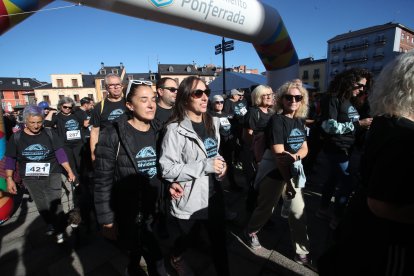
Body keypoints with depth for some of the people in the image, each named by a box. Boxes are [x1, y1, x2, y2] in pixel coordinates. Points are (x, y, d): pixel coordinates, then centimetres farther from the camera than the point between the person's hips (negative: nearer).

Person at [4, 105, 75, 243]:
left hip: (52, 175, -2)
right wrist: (9, 178, -4)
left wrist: (70, 171, -9)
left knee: (55, 204, -3)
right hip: (31, 178, 2)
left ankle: (60, 231, 14)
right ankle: (51, 224, 36)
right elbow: (10, 159, 2)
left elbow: (60, 153, -7)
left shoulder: (49, 134, -6)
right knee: (41, 206, 13)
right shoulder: (16, 137, -3)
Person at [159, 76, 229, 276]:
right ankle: (176, 258, 57)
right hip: (189, 200, -5)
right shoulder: (175, 129, -19)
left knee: (219, 241, 20)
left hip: (214, 195, 5)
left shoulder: (212, 123, 5)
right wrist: (205, 166, -26)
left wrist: (220, 163, -3)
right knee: (185, 241, 23)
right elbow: (167, 169, -23)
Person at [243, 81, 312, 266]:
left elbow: (304, 148, 3)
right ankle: (250, 233, 39)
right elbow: (278, 154, -22)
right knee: (265, 208, 11)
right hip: (274, 173, -6)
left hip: (293, 170, 6)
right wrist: (288, 182, -21)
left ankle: (303, 253, 26)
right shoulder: (276, 120, -18)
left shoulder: (300, 121, 4)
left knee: (298, 210, 8)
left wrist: (295, 156, -20)